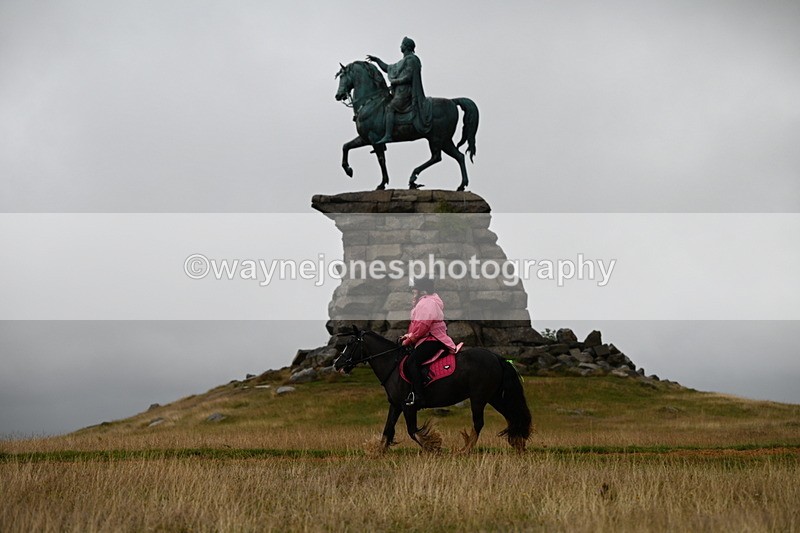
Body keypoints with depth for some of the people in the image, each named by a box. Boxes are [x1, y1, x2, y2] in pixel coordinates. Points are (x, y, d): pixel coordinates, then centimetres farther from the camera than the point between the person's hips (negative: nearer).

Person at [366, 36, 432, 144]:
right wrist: (377, 60, 24)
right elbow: (388, 69, 30)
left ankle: (388, 136, -31)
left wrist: (394, 81, -10)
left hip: (405, 91, -11)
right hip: (400, 91, 11)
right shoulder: (403, 62, 23)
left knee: (390, 108, -22)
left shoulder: (411, 59, -8)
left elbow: (408, 77, -18)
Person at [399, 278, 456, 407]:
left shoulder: (427, 303, -14)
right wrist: (408, 336, 12)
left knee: (412, 361, -25)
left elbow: (422, 327, -23)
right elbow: (418, 325, 27)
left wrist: (408, 340, -14)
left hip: (432, 340, -12)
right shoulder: (424, 302, 22)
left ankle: (417, 397, -33)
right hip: (431, 339, 12)